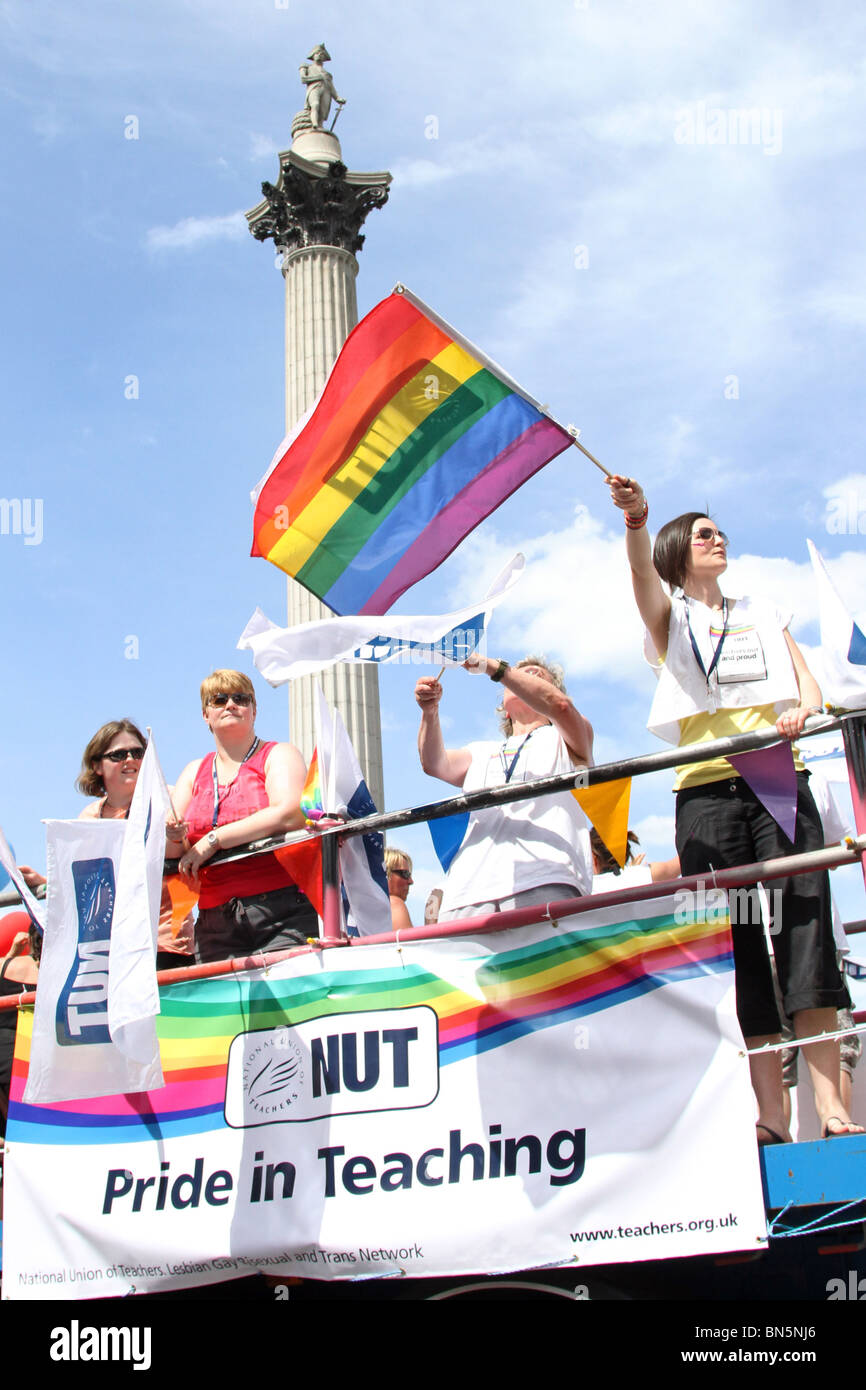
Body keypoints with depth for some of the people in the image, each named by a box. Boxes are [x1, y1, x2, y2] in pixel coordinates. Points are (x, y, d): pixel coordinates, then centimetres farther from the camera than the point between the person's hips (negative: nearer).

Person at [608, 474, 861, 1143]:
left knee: (806, 924, -11)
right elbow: (643, 570, -8)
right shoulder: (668, 614, 14)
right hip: (707, 791, -2)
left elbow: (807, 680, 15)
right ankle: (771, 1114, -7)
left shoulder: (763, 611, 24)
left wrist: (801, 709, -10)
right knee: (737, 944, -6)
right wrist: (636, 521, -29)